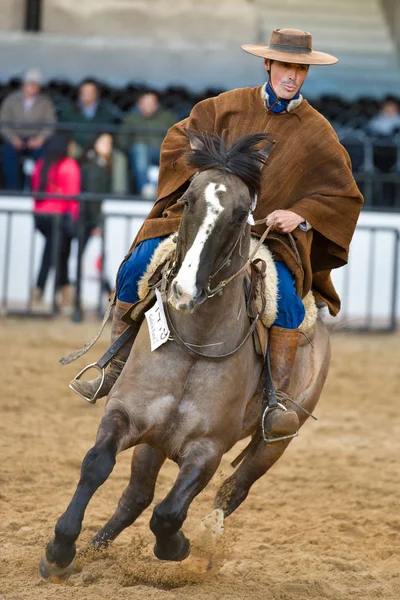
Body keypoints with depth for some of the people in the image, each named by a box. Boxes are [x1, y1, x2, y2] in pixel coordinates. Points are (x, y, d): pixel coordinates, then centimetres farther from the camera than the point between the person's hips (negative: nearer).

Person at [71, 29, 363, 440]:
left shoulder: (316, 132, 1)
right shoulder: (228, 108, 4)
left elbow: (343, 195, 5)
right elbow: (179, 141, 11)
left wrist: (300, 214, -11)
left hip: (270, 234, -1)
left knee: (285, 298, -30)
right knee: (136, 268, -15)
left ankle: (279, 399, -20)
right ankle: (117, 369, 0)